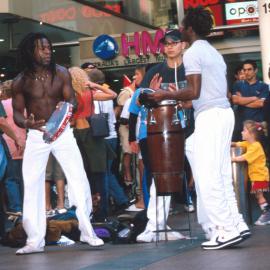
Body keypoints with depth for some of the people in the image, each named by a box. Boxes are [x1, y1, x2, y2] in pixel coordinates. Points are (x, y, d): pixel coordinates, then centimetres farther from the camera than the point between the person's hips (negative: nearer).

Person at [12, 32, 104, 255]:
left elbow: (71, 99, -4)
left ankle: (87, 231, 4)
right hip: (36, 135, 0)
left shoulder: (61, 73, -4)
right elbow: (17, 113, -3)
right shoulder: (20, 81, -6)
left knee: (79, 179, -7)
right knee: (32, 185, -2)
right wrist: (27, 123, -25)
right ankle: (35, 240, 6)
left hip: (62, 132, 0)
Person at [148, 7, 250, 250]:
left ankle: (226, 230, -10)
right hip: (223, 113, 10)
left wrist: (166, 95, -3)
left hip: (209, 116, -9)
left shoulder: (192, 53, -8)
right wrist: (178, 95, 28)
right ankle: (234, 225, 7)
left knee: (207, 177, -8)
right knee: (220, 176, 10)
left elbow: (194, 92, -16)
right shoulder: (214, 53, 21)